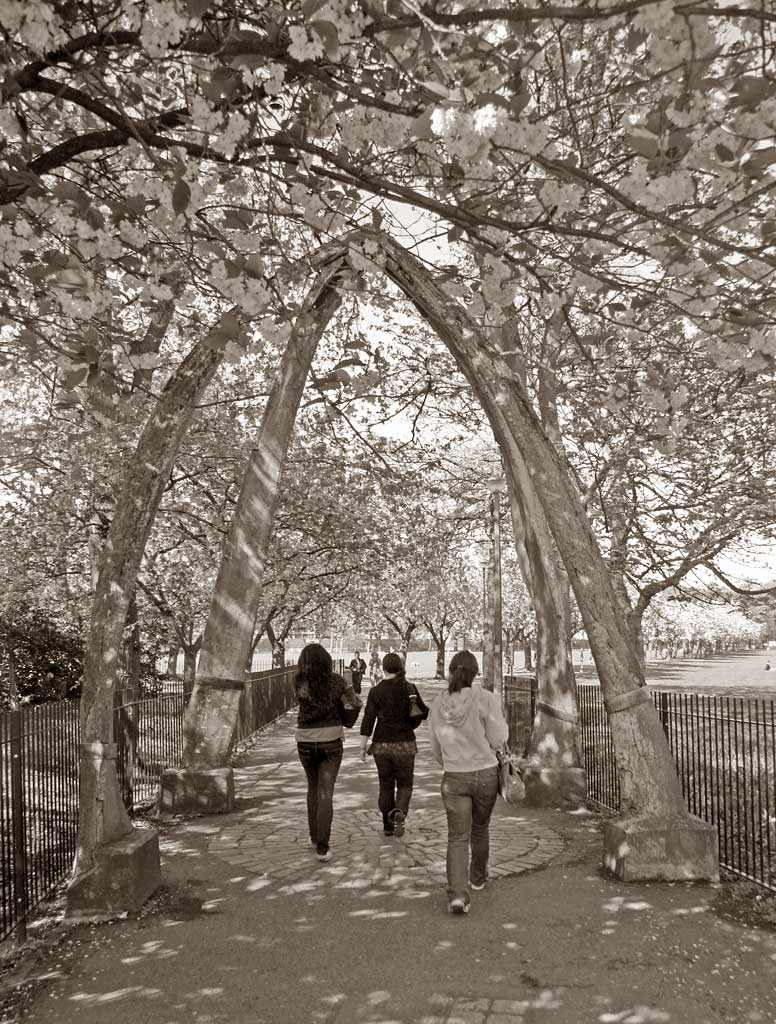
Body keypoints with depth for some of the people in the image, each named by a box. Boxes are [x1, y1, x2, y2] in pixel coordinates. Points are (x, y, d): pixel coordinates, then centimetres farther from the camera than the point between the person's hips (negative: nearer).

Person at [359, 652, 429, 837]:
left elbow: (368, 720, -8)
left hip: (381, 745, 1)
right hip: (404, 744, -1)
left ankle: (388, 826, 21)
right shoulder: (410, 688, -5)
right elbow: (424, 714, 2)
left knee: (386, 786, 16)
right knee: (404, 785, 12)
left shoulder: (376, 691, -6)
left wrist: (363, 746, -1)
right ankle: (399, 813, -15)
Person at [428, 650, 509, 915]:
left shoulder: (438, 705, -2)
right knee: (480, 828, 22)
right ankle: (478, 876, 43)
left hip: (453, 778, 1)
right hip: (486, 774, 0)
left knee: (457, 838, 4)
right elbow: (497, 741, -11)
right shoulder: (486, 699, -14)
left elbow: (436, 749, 9)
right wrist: (502, 724, 8)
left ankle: (457, 894, -13)